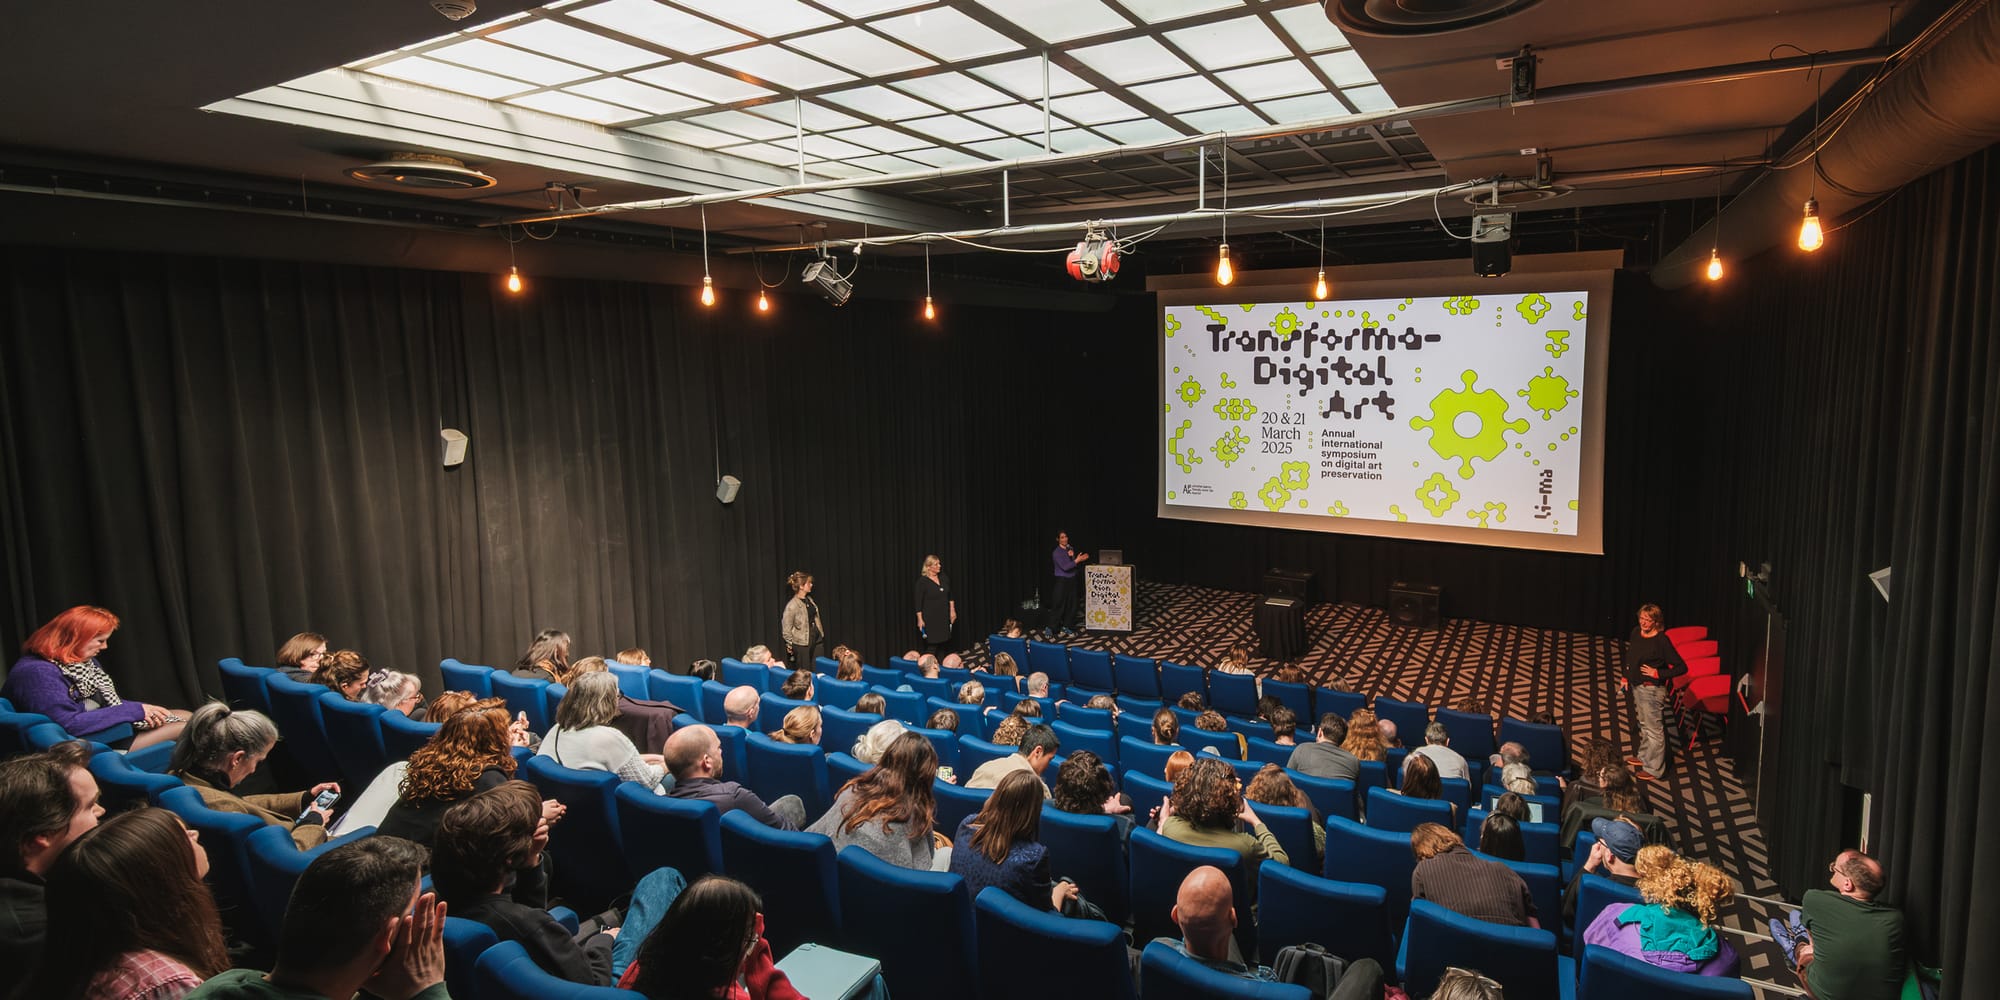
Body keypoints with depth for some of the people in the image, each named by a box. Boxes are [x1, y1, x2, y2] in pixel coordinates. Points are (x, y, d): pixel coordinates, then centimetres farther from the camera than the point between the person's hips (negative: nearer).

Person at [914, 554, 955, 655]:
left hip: (944, 616, 5)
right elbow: (918, 602, -9)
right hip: (930, 618, -5)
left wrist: (952, 610, 9)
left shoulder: (944, 578, 4)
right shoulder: (922, 581, -11)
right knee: (931, 645, -4)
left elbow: (950, 596, 14)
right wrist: (920, 619, -11)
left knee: (944, 643, 3)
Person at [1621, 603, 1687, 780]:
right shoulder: (1636, 632, 0)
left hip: (1652, 689, -8)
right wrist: (1625, 677, 15)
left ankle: (1654, 769, 14)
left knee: (1654, 729, 3)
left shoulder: (1661, 641, -22)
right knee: (1644, 724, 24)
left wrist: (1658, 673, -21)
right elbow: (1629, 655, 16)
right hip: (1637, 686, 8)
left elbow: (1681, 667, -20)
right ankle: (1644, 757, 41)